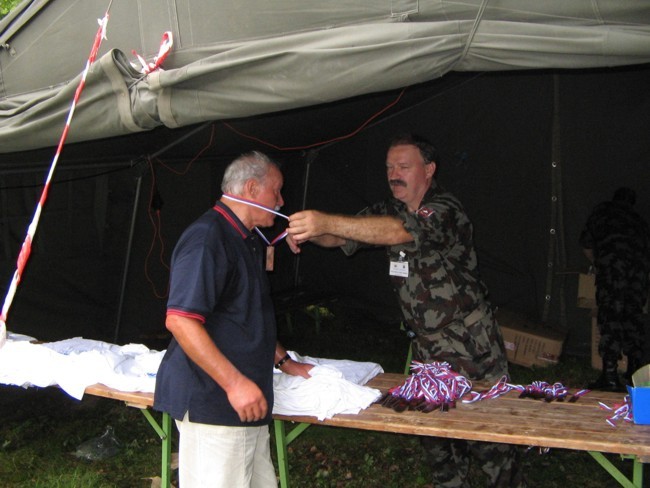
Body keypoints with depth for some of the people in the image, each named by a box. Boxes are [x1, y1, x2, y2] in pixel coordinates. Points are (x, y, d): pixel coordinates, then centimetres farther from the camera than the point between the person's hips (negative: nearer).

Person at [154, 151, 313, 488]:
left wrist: (283, 362, 27)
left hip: (246, 401, 10)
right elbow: (180, 320, -24)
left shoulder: (247, 242, 19)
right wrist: (235, 383, -25)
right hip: (212, 402, -10)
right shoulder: (206, 238, -15)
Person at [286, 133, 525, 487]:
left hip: (472, 348, -6)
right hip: (427, 346, 7)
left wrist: (327, 222, -46)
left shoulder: (445, 211, -19)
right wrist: (309, 231, -24)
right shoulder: (390, 211, 6)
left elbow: (400, 232, -37)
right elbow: (343, 237, 0)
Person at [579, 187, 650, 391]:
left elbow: (586, 242, 24)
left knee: (610, 316, -10)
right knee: (633, 316, 12)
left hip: (612, 261, -4)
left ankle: (610, 375, -18)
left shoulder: (602, 210, 24)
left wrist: (595, 263, 38)